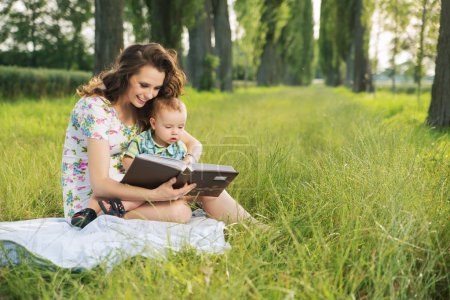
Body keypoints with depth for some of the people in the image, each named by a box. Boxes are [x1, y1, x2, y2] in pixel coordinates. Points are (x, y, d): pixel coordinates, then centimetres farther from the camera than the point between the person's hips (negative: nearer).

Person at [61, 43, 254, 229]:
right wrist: (155, 194, -39)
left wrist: (188, 161, -19)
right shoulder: (95, 107, -20)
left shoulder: (142, 110, 2)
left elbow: (193, 144, 6)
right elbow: (100, 185, -26)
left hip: (121, 191, 7)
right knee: (178, 211, -30)